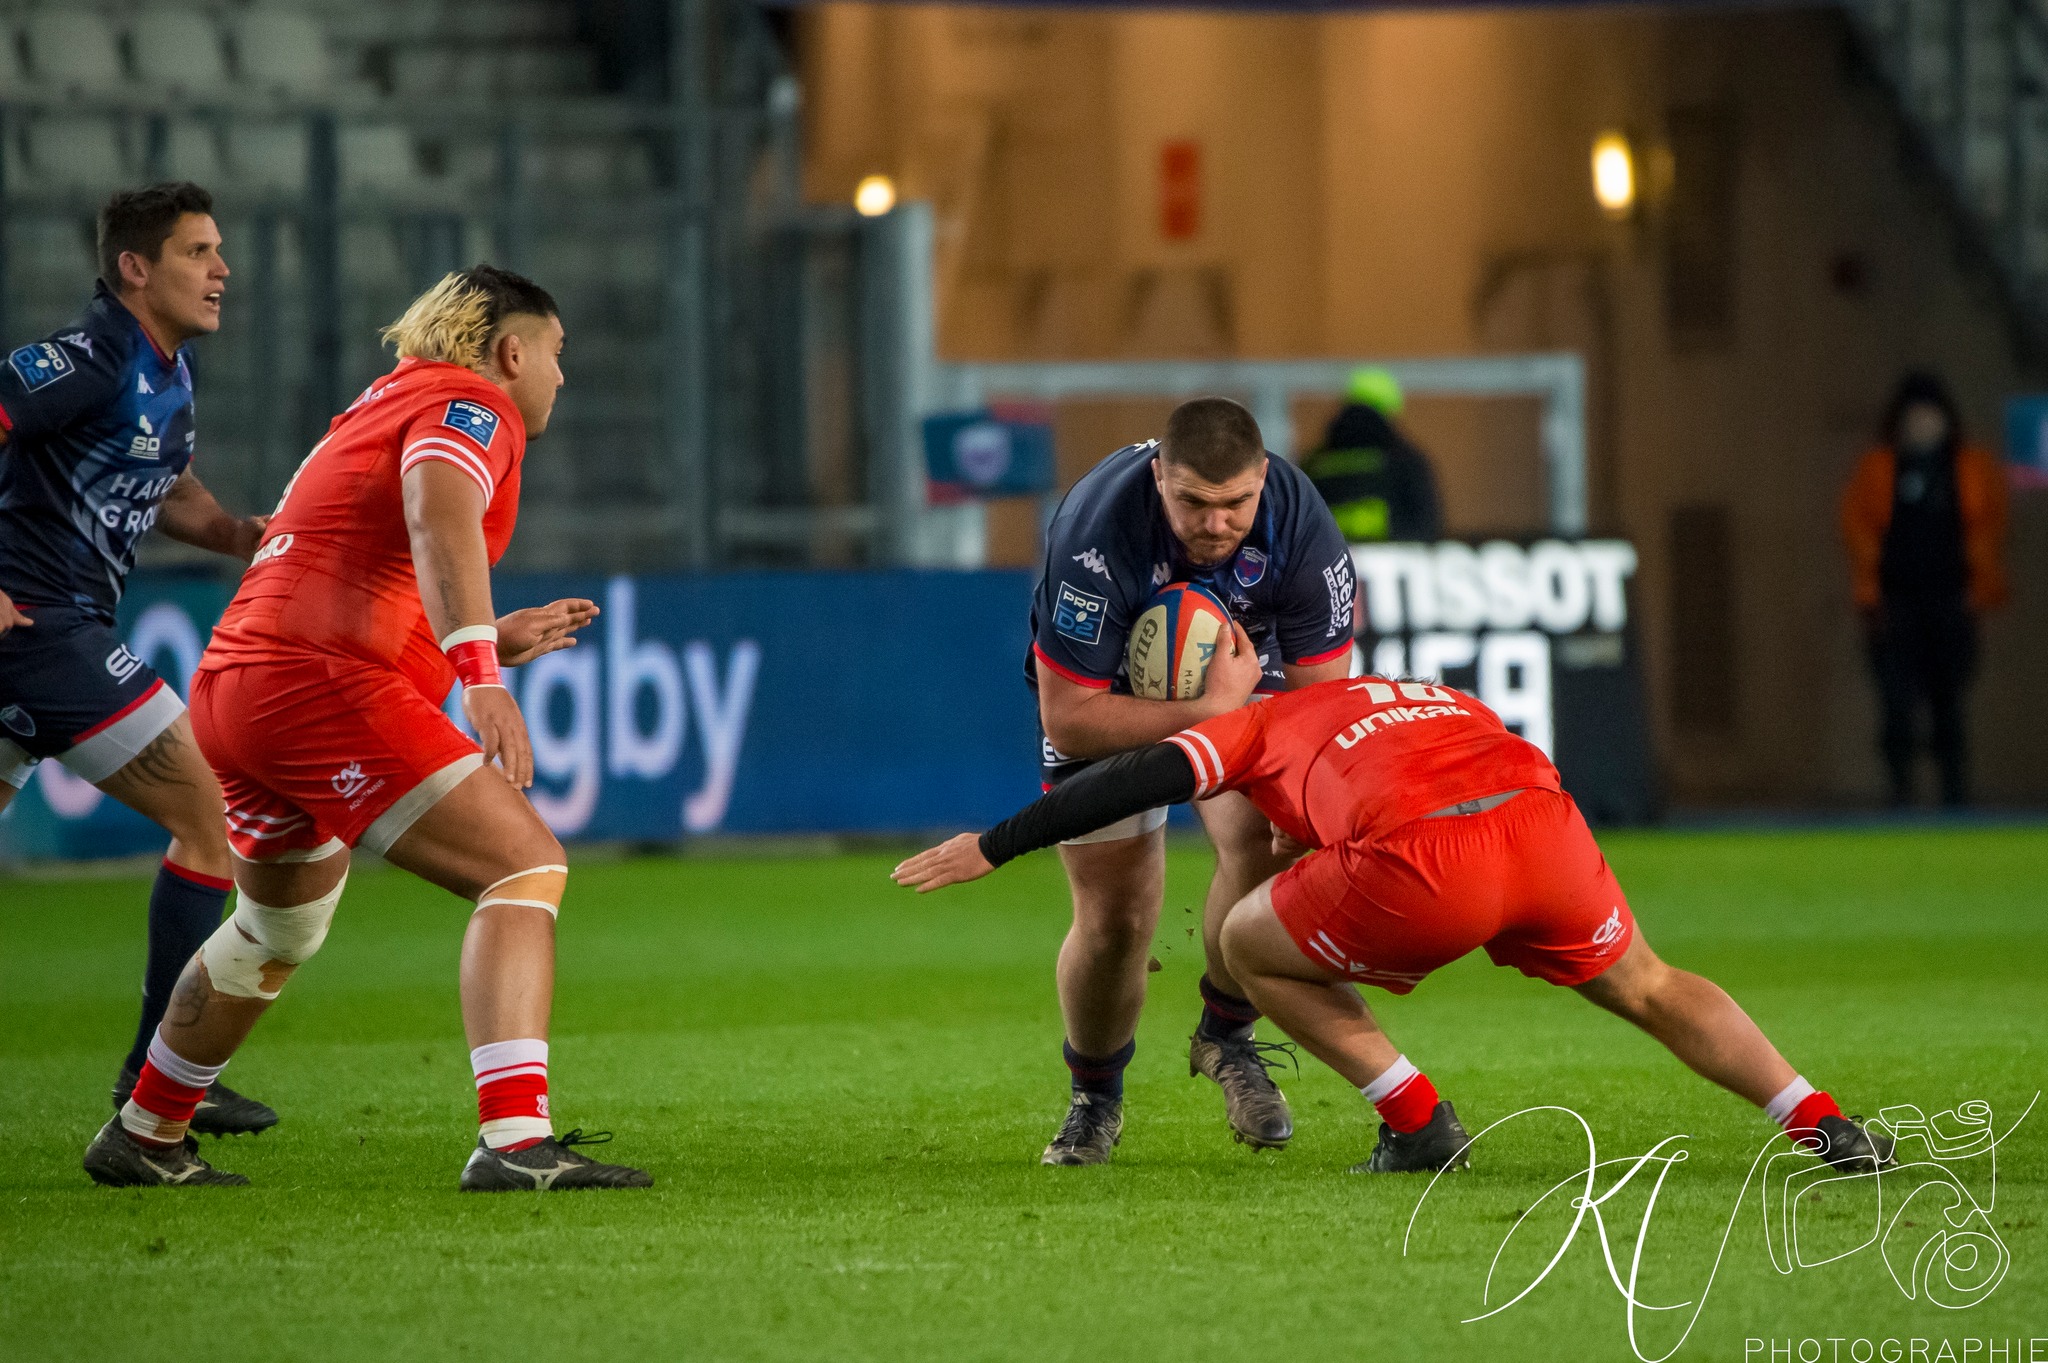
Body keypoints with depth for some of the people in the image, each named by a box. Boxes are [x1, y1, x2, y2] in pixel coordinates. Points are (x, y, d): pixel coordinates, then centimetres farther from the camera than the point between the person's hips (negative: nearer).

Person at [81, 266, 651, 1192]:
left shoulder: (382, 408, 29)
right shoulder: (472, 403, -1)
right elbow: (439, 515, -24)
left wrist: (495, 641, 33)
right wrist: (480, 672, -34)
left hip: (231, 688, 10)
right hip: (326, 690, -10)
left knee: (280, 926, 31)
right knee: (526, 867, -13)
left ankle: (143, 1139, 44)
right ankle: (514, 1140, -28)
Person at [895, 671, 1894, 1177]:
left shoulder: (1268, 724, 25)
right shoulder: (1445, 703, 40)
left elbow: (1145, 778, 13)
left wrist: (993, 847, 18)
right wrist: (1400, 957, 45)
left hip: (1425, 869, -5)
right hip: (1542, 820, 5)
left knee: (1251, 946, 21)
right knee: (1651, 991, 30)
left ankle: (1418, 1125, 17)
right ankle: (1821, 1123, 18)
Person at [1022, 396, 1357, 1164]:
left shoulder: (1302, 530, -29)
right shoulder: (1097, 537, -37)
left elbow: (1322, 697, -20)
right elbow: (1068, 720, -33)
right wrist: (1209, 713, -39)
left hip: (1240, 677, 2)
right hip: (1102, 690, -2)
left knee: (1265, 840, -26)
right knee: (1114, 920, -7)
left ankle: (1227, 1037, 0)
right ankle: (1094, 1100, 23)